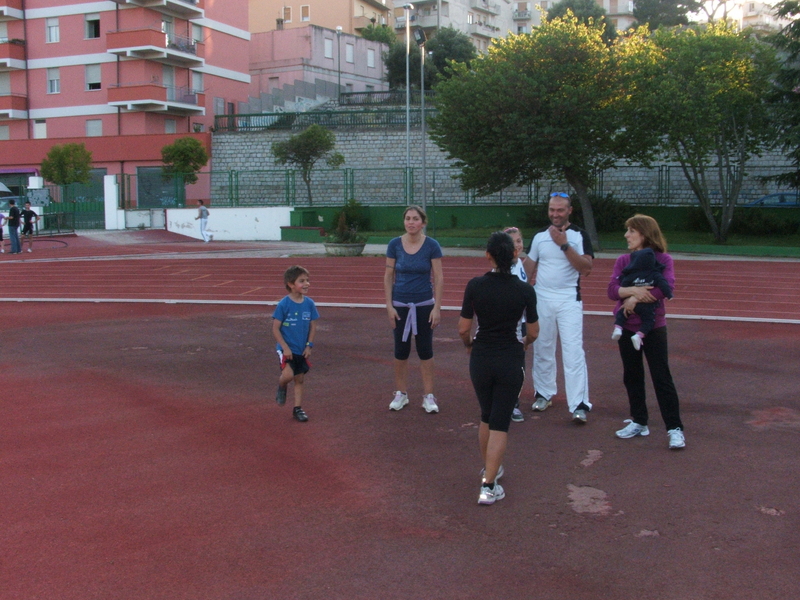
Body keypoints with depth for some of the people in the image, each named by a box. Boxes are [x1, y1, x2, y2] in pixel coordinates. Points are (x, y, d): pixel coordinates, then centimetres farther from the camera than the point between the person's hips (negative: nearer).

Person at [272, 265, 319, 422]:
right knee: (288, 374, -22)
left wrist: (309, 345, -2)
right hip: (287, 349, -4)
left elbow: (313, 326, 7)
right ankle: (281, 388, 11)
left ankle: (298, 408, 25)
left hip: (302, 350, 4)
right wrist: (285, 347, -15)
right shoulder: (283, 305, -14)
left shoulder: (309, 303, -1)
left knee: (299, 380, 11)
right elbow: (275, 328, -10)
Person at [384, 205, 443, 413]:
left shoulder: (432, 245, -7)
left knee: (425, 350, 5)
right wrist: (389, 305, -4)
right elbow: (388, 276, 1)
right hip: (400, 304, 1)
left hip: (424, 304, -1)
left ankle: (428, 396, 15)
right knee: (401, 350, 8)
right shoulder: (395, 244, -4)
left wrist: (437, 307, -8)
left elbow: (438, 278, -5)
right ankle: (401, 393, 22)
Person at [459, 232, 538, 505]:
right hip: (511, 361, -1)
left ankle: (489, 469, 36)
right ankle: (488, 486, -1)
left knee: (486, 417, 22)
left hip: (480, 359, 2)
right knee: (500, 423, 3)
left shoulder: (475, 286, -9)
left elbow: (463, 329, -5)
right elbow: (533, 332, 0)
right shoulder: (524, 290, -9)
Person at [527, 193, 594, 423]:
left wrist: (564, 245, -19)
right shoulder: (539, 236, 8)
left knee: (573, 351, -10)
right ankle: (544, 393, 26)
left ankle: (579, 405, -10)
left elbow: (586, 267, -13)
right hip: (541, 298, 4)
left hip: (569, 300, -4)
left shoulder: (579, 235, -2)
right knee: (542, 349, 10)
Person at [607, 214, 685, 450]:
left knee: (661, 378, -3)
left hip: (653, 327, -5)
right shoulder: (623, 260, 4)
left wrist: (635, 298, -21)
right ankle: (639, 422, 26)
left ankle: (675, 428, 3)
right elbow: (612, 290, -7)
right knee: (632, 377, 12)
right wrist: (633, 290, -24)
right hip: (627, 327, 5)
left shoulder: (663, 259, -7)